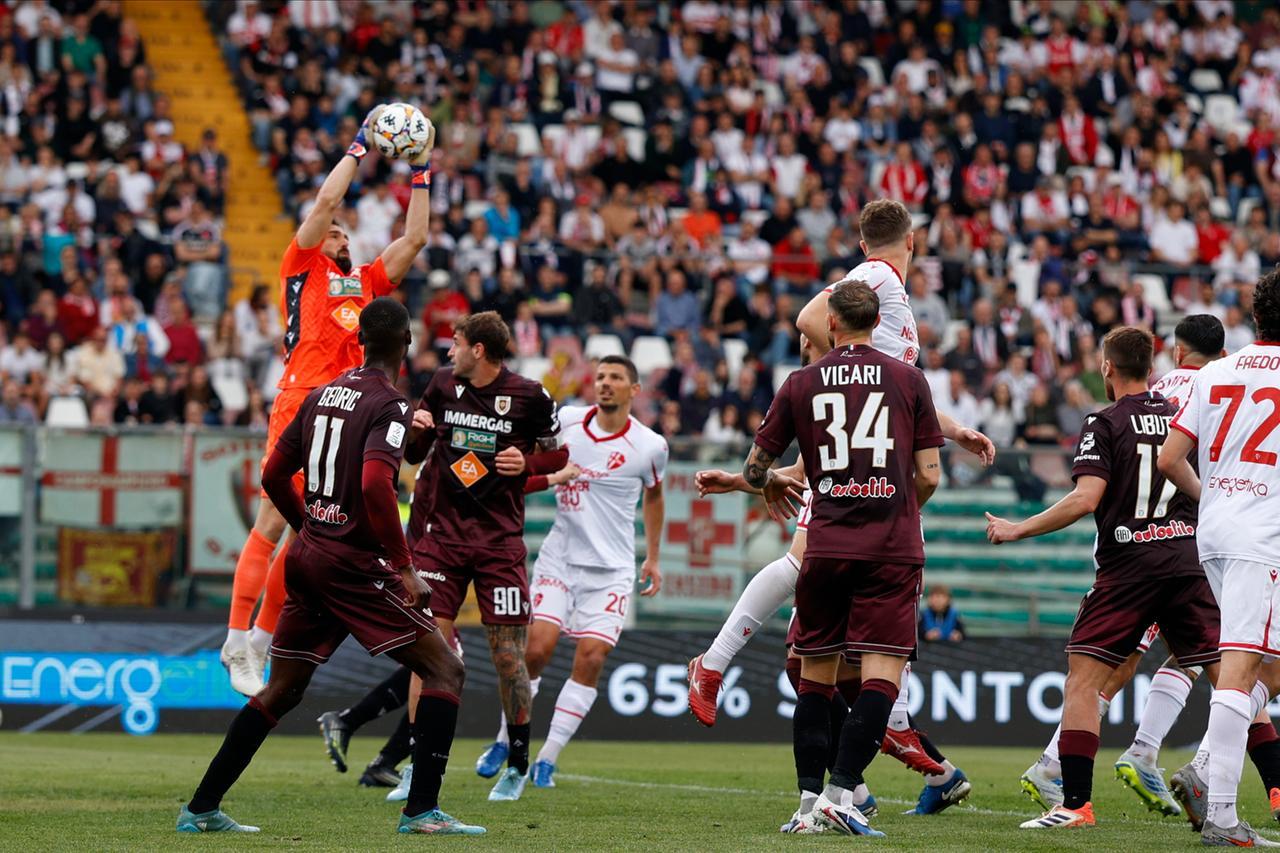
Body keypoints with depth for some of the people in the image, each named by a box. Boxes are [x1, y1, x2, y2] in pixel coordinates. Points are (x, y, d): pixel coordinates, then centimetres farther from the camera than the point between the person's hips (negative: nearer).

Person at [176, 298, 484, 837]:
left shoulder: (322, 395, 12)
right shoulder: (390, 406, -11)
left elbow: (273, 476, 16)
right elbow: (375, 485, -26)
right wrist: (405, 568, -20)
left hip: (307, 558, 8)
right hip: (356, 566, -8)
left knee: (280, 691, 16)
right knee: (445, 671, -2)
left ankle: (201, 808, 15)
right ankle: (422, 809, -10)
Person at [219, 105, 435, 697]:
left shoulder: (365, 282, 23)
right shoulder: (303, 266, 9)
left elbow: (414, 238, 25)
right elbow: (325, 201, 0)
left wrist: (421, 174, 21)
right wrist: (360, 144, 7)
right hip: (301, 404, -6)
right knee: (274, 523, -9)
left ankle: (262, 639, 10)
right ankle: (237, 639, -8)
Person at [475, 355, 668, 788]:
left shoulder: (649, 446, -2)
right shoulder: (565, 421, -2)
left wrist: (652, 559, 20)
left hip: (610, 569, 0)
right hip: (560, 557, 0)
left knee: (590, 659, -10)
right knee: (537, 647, -11)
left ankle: (547, 759, 0)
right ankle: (504, 741, 10)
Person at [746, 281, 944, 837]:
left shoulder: (801, 384, 7)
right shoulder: (908, 380, 5)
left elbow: (754, 469, 12)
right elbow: (929, 476, 4)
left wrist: (772, 483, 35)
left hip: (826, 546, 2)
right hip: (892, 549, -2)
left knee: (815, 675, 11)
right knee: (882, 673, -5)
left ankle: (809, 801, 7)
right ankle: (839, 794, -18)